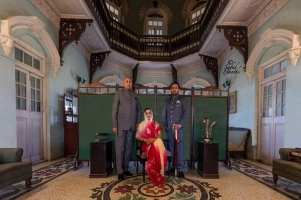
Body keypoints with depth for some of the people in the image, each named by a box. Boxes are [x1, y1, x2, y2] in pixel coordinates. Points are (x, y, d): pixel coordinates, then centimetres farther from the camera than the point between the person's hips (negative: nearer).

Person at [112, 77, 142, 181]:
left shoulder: (134, 95, 14)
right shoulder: (119, 93, 3)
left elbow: (139, 110, 19)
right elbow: (114, 110, -2)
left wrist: (138, 121, 8)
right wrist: (114, 125, -9)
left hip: (132, 126, 4)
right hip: (121, 125, -4)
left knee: (128, 148, 10)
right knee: (120, 149, 0)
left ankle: (126, 169, 21)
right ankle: (120, 171, 9)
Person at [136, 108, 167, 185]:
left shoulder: (156, 124, 15)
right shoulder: (141, 124, 11)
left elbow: (159, 135, 5)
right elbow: (137, 136, 5)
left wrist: (154, 139, -15)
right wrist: (144, 140, -13)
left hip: (155, 142, 2)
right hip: (146, 144, -2)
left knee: (159, 142, -36)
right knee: (155, 149, -36)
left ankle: (158, 173, -30)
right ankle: (157, 174, -27)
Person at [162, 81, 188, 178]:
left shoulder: (182, 99, 5)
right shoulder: (167, 101, 16)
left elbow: (186, 113, -5)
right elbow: (164, 115, 16)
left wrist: (180, 124, -15)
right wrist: (165, 125, 6)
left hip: (179, 128, -3)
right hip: (169, 129, 4)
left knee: (179, 148, -5)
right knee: (172, 149, 8)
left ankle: (180, 169, 0)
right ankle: (174, 166, 18)